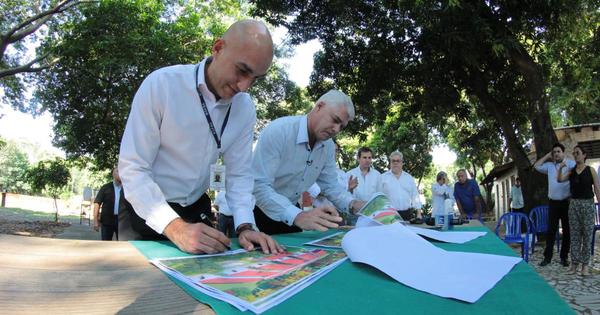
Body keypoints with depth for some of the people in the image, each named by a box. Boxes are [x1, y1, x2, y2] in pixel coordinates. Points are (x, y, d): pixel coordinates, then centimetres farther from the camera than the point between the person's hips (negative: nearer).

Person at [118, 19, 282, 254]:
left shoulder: (245, 108, -5)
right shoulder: (161, 84, -20)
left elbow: (239, 173, -2)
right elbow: (132, 168, -21)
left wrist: (245, 226, -19)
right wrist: (176, 228, -32)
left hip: (197, 210, 4)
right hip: (148, 212, -3)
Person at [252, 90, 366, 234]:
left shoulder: (328, 146, 0)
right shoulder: (278, 131, -22)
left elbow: (330, 185, 7)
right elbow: (259, 185, -29)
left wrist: (353, 204, -13)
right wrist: (298, 216, -42)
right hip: (259, 212, -5)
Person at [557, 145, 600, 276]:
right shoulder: (571, 171, 8)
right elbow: (560, 180, -6)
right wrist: (560, 168, -22)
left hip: (588, 204, -3)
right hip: (574, 204, 3)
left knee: (587, 234, 1)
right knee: (575, 234, 3)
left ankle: (585, 265, 7)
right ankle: (575, 263, 8)